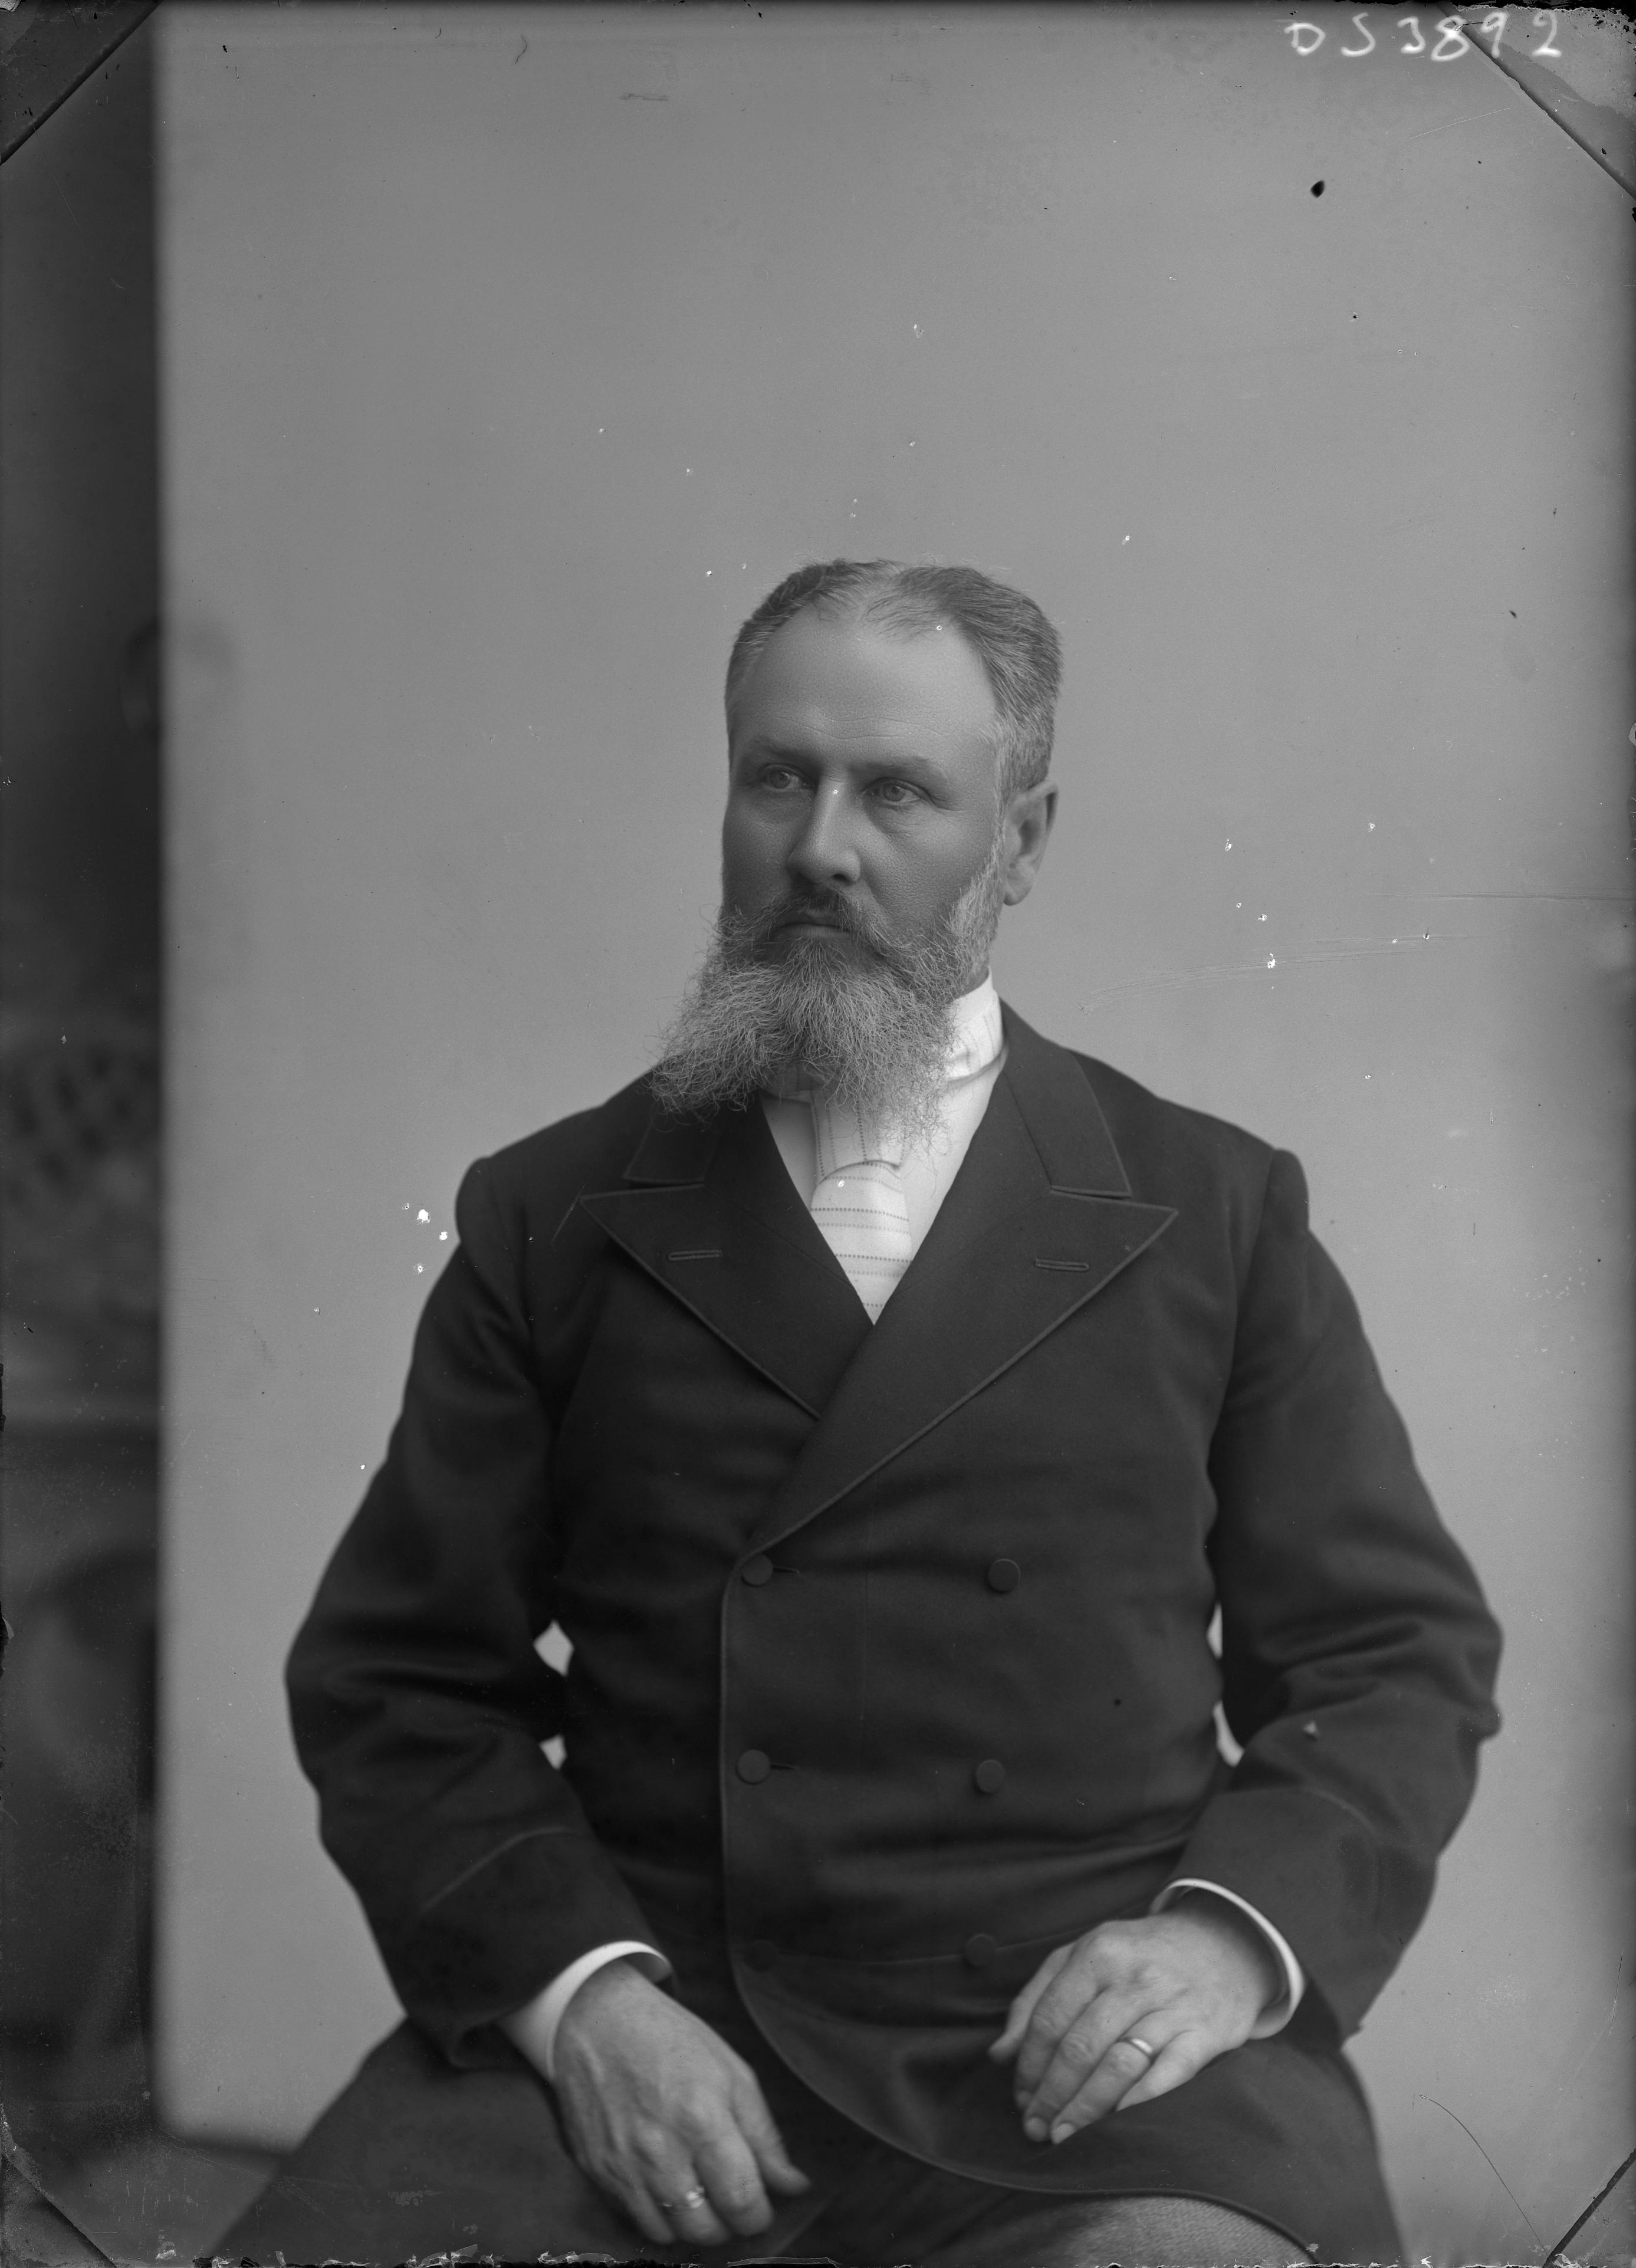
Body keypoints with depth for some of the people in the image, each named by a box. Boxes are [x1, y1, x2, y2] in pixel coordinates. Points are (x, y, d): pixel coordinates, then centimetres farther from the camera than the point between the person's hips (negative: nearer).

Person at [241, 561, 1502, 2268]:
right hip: (642, 2016, 1)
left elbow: (1400, 1652, 11)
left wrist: (1234, 1933, -8)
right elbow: (399, 1675, 8)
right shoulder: (549, 1219, 11)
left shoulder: (1217, 1215, 10)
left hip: (1091, 2030, 0)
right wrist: (574, 1989, -8)